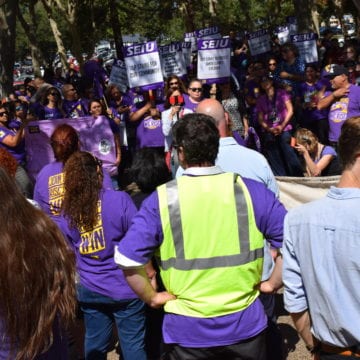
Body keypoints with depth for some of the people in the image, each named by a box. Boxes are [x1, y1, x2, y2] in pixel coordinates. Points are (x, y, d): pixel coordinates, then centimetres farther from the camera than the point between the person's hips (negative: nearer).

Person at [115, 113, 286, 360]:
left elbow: (128, 259, -15)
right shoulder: (250, 190, -7)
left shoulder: (162, 199, -10)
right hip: (245, 324, 2)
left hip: (188, 329, -1)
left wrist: (152, 298, -2)